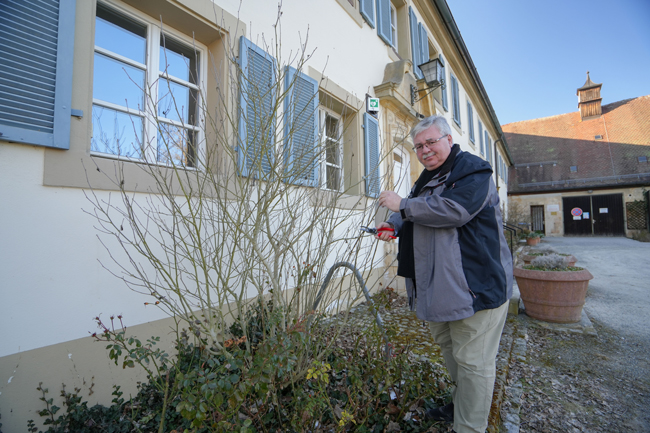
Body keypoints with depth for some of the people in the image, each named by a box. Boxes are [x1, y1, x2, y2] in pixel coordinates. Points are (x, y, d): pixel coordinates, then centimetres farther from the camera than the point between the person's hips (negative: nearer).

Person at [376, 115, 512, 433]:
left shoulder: (473, 169, -11)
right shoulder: (427, 178, 15)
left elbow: (453, 210, -28)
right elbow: (417, 216, 25)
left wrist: (402, 204, -20)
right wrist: (394, 225, 5)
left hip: (476, 283, -9)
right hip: (438, 284, 9)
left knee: (472, 360, 3)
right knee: (447, 346, 24)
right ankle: (460, 406, 47)